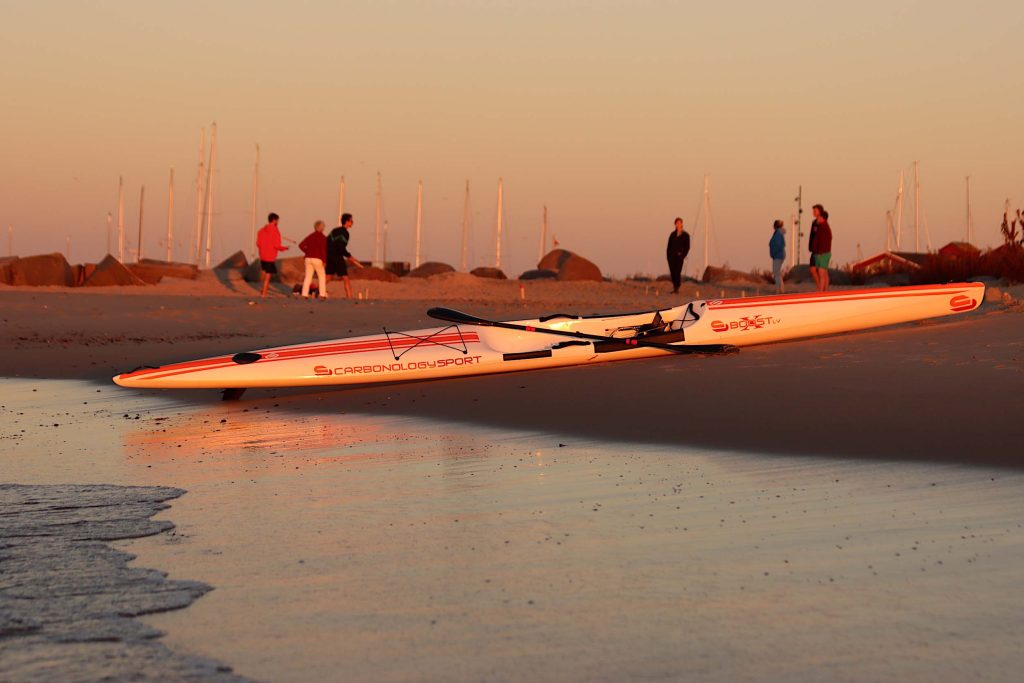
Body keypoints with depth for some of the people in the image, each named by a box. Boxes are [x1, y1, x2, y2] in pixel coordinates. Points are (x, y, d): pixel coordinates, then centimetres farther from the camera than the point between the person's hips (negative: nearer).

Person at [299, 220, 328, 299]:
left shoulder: (310, 236, 10)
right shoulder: (323, 238, -5)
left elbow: (301, 245, 5)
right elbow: (323, 249, -14)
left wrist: (307, 252, 14)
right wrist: (324, 260, -11)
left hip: (308, 258, 4)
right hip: (317, 259, -4)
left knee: (308, 276, 8)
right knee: (322, 276, 8)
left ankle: (305, 294, 0)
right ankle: (322, 294, 4)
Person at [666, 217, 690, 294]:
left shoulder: (685, 235, 4)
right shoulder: (672, 234, 14)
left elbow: (687, 247, 2)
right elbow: (669, 245, 14)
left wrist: (682, 255, -9)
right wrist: (668, 254, 3)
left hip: (679, 256, -4)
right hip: (671, 256, 4)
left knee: (677, 272, -12)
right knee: (672, 272, 2)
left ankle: (677, 288, -11)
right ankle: (674, 287, 11)